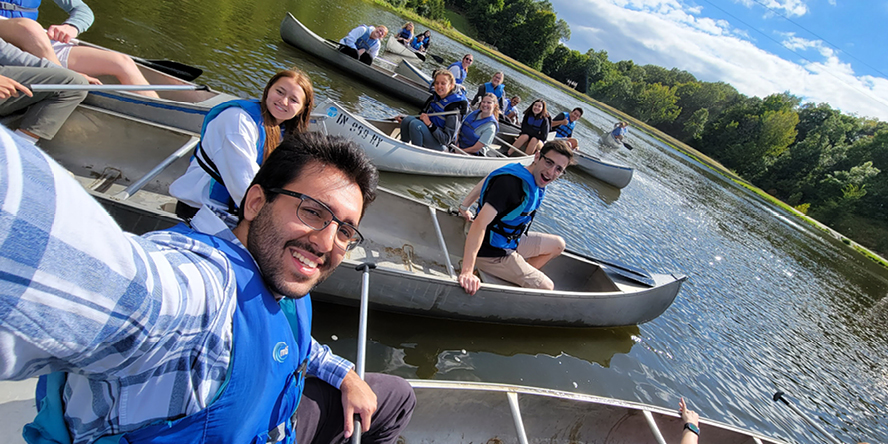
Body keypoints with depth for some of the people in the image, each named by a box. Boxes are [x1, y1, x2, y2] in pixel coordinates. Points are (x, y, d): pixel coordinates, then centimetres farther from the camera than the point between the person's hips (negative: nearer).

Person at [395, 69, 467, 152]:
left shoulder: (454, 108, -20)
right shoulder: (433, 98, 3)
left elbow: (447, 140, -21)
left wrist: (430, 124, -28)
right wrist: (404, 120, 4)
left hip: (440, 145, -7)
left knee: (415, 124, -29)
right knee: (408, 119, -18)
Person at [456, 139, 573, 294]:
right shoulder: (511, 183, -31)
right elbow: (480, 224, -40)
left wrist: (464, 207, 19)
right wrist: (467, 272, -47)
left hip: (511, 242, 10)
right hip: (492, 253, -10)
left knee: (558, 244, 20)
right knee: (546, 288, -7)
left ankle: (519, 278, 14)